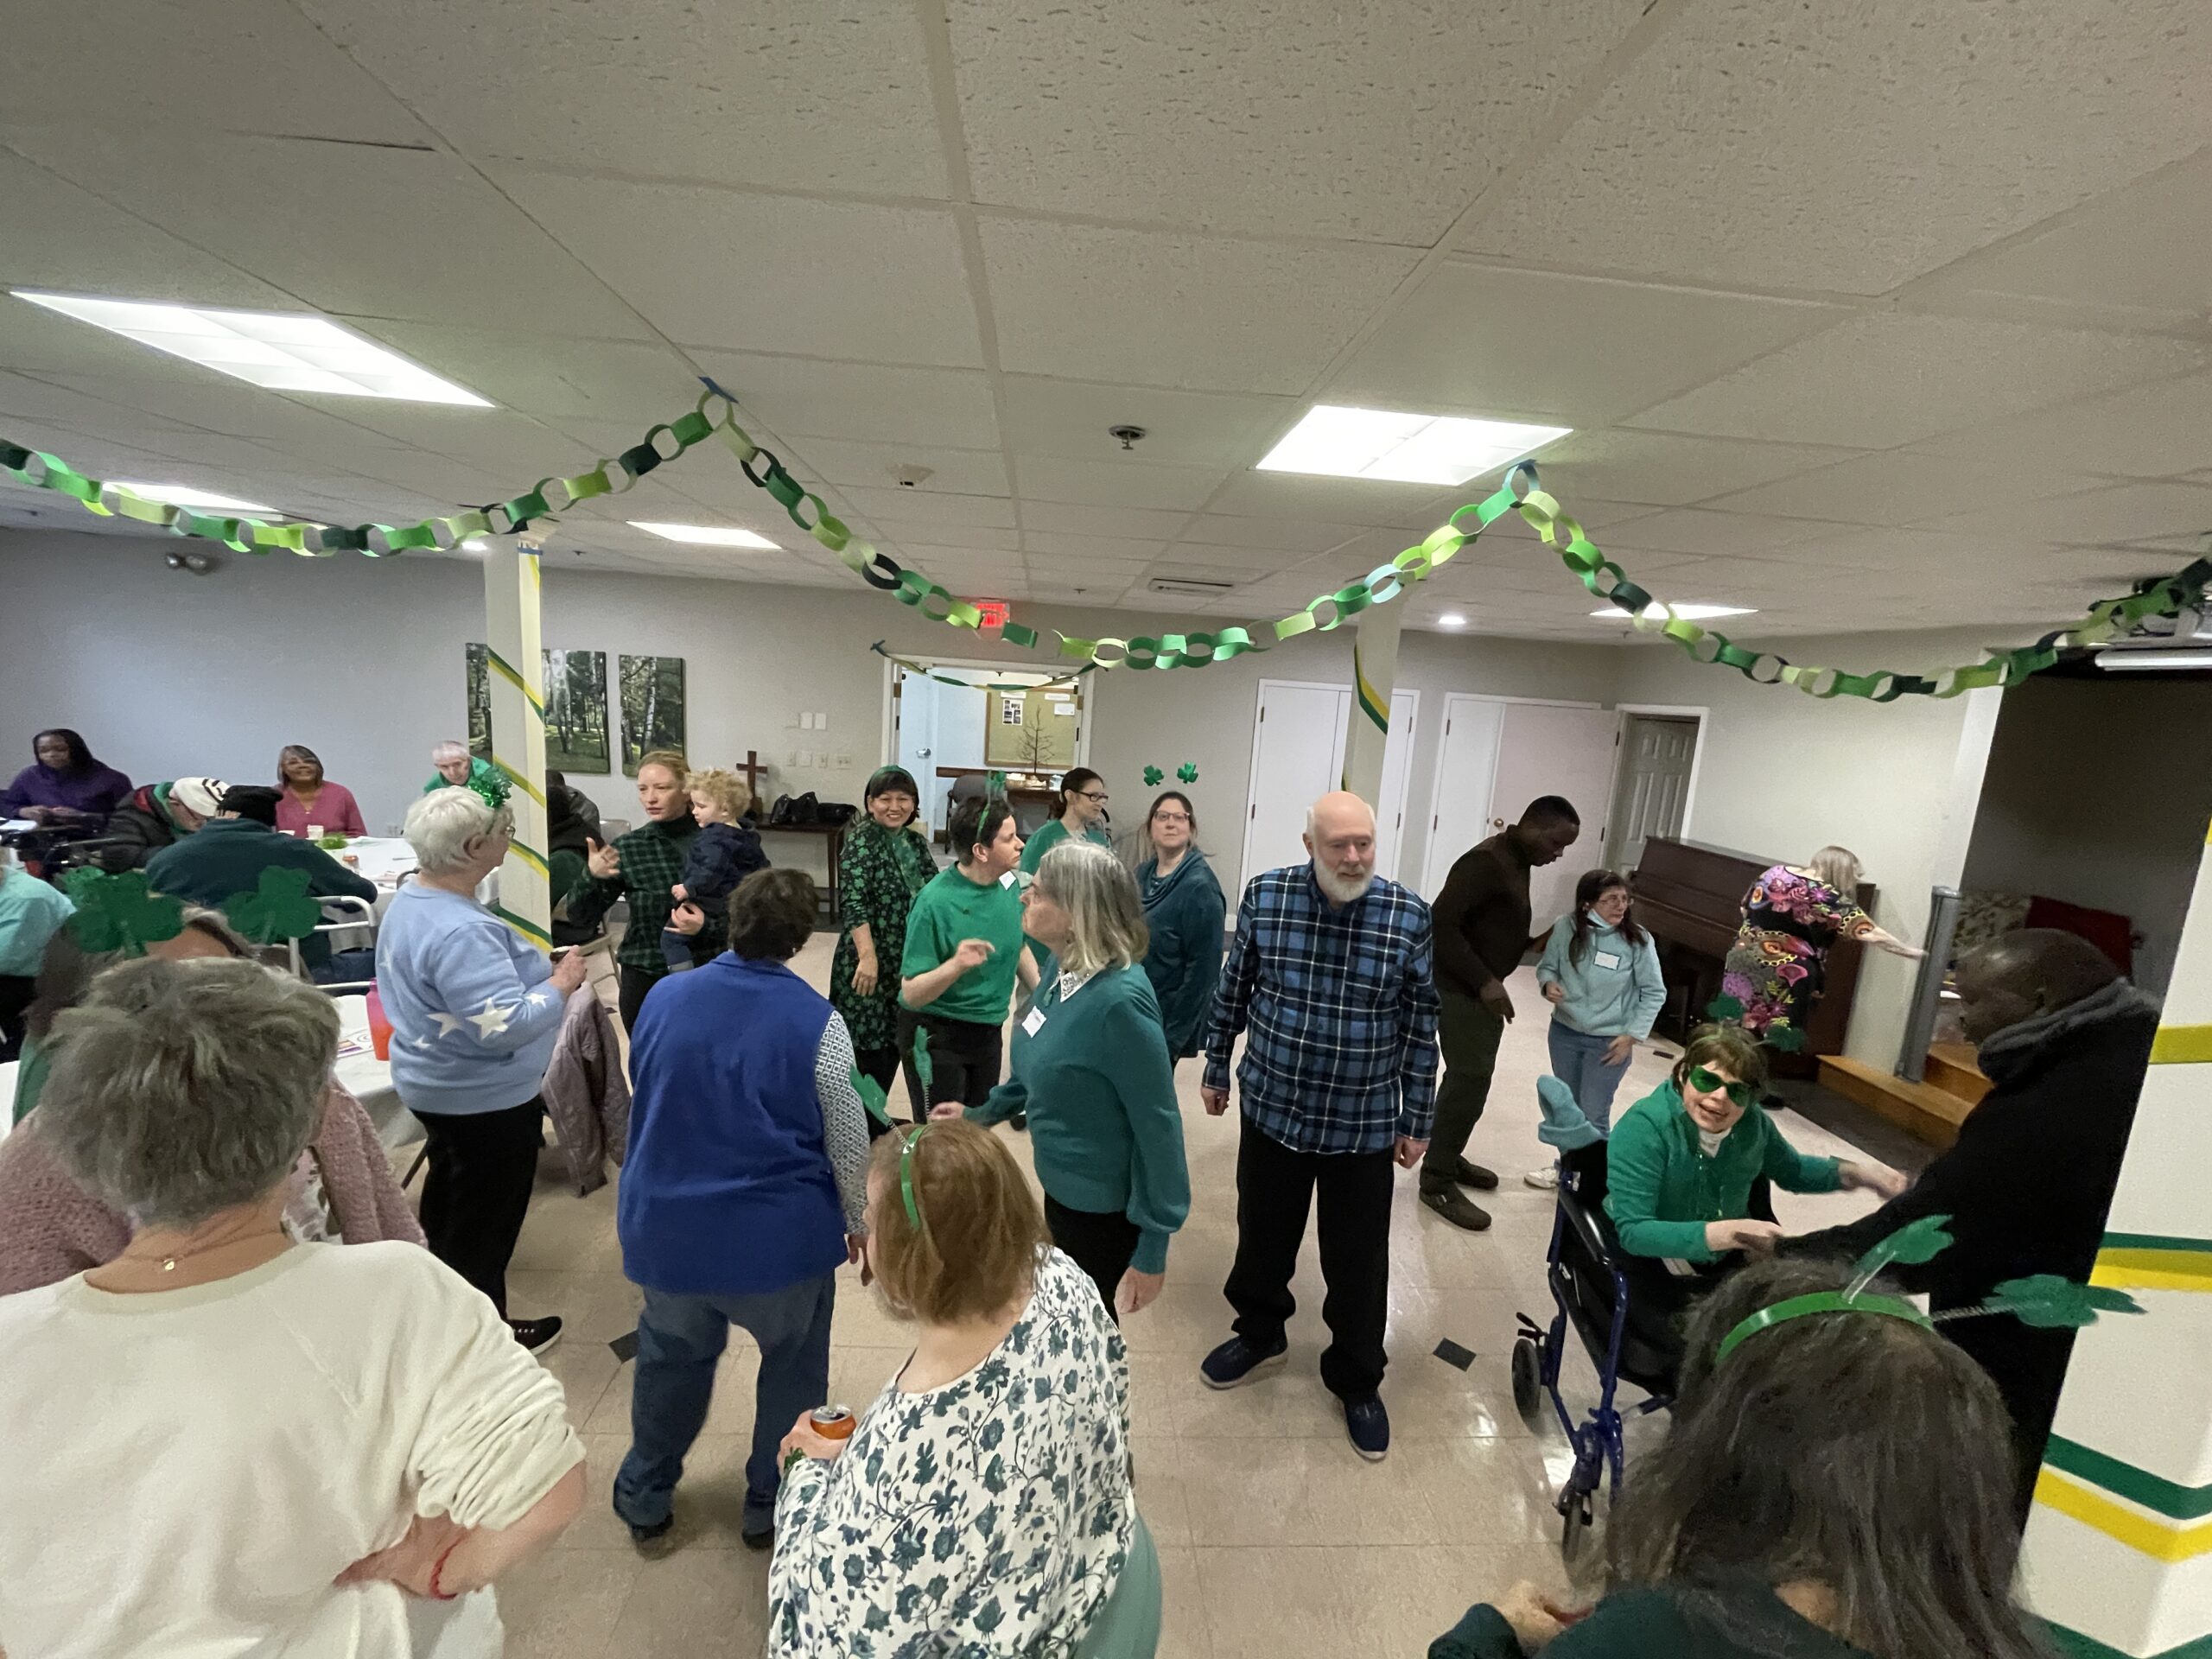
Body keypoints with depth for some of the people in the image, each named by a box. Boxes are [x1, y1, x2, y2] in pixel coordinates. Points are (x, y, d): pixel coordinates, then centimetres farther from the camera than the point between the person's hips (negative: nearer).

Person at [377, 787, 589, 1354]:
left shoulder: (410, 900, 1)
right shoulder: (461, 932, -33)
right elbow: (505, 1024, -35)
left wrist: (540, 970, 9)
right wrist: (562, 982, -22)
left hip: (438, 1085, 10)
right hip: (486, 1099, -10)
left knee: (450, 1201, 27)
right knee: (486, 1221, 8)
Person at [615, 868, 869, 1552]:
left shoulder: (664, 999, -6)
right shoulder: (817, 1022, -19)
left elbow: (642, 1103, 10)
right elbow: (847, 1140, -11)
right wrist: (861, 1222, 6)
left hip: (665, 1226, 4)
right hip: (780, 1237, -4)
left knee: (670, 1357, 29)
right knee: (793, 1366, 21)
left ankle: (645, 1498, 47)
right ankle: (770, 1507, 38)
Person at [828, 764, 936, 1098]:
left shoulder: (917, 842, 10)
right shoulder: (862, 840, -10)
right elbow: (853, 904, -18)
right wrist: (868, 957, -25)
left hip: (908, 966, 7)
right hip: (871, 964, -6)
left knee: (892, 1047, 14)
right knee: (868, 1049, -3)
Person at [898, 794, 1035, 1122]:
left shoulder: (1009, 884, -6)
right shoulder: (935, 901, -25)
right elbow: (911, 993, -24)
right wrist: (956, 965, -40)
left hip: (988, 1031, 6)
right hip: (936, 1036, -6)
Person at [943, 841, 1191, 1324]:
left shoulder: (1119, 1002, -32)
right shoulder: (1065, 972, -6)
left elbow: (1159, 1125, -25)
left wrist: (1153, 1249, -19)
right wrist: (981, 1114, 18)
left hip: (1103, 1207, -8)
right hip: (1062, 1185, 8)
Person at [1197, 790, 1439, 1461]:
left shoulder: (1409, 916, -12)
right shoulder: (1264, 896, -10)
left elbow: (1420, 1023, -3)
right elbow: (1233, 989, 2)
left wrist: (1417, 1119, 2)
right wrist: (1216, 1069, 9)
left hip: (1364, 1124, -1)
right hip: (1271, 1108, 1)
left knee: (1358, 1260, 14)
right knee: (1263, 1236, 21)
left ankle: (1357, 1379, 40)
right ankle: (1260, 1335, 49)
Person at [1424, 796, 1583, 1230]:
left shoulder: (1518, 863, 11)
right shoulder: (1485, 861, -20)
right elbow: (1442, 924, -27)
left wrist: (1537, 945, 5)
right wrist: (1485, 981, -27)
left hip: (1483, 987, 10)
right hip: (1460, 988, -10)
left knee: (1470, 1076, 16)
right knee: (1471, 1078, -7)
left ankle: (1447, 1157, 31)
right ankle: (1437, 1181, 4)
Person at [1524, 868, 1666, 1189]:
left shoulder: (1638, 941, -16)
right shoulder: (1566, 928, -12)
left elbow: (1654, 993, -6)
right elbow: (1546, 965, 3)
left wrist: (1632, 1035, -10)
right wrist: (1548, 983, -19)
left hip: (1609, 1041, -3)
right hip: (1564, 1032, 3)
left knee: (1593, 1115, 2)